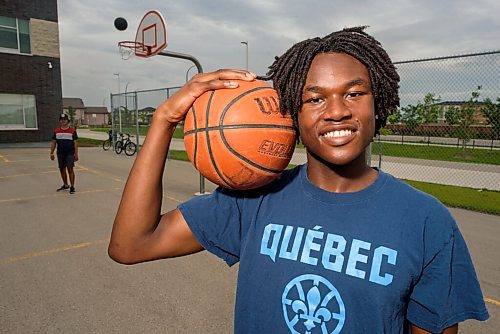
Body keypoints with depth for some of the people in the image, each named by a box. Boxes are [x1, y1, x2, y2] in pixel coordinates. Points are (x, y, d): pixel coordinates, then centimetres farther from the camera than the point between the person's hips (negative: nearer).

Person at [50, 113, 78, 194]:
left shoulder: (72, 131, 0)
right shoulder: (56, 131, 9)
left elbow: (75, 143, -1)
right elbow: (53, 143, 13)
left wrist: (76, 154, -6)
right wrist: (52, 153, 7)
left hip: (70, 153, -4)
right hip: (60, 154, 4)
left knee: (70, 169, -8)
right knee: (62, 169, 12)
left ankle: (72, 187, -1)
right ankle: (65, 185, 27)